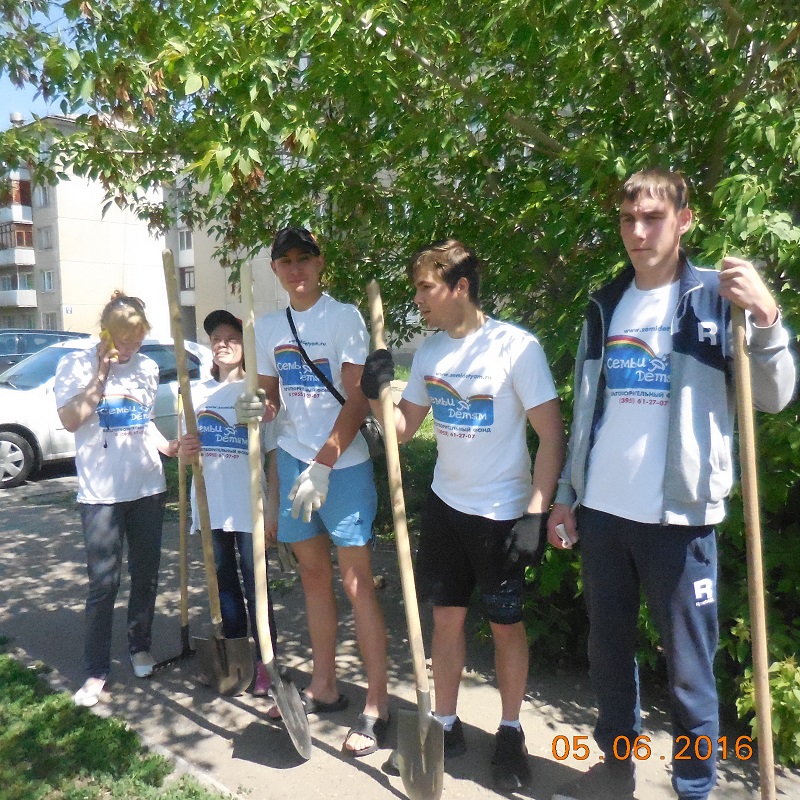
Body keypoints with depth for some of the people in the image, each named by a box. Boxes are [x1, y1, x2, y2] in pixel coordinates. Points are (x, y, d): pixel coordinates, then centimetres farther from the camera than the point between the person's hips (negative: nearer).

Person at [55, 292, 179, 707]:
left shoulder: (147, 367, 8)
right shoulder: (76, 364, -2)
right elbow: (71, 419, -15)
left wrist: (169, 446, 1)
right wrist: (101, 373, -14)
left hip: (148, 486, 4)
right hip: (101, 493, -4)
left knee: (146, 575, 13)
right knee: (103, 583, 0)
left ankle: (139, 646, 33)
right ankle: (96, 671, 14)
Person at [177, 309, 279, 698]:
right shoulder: (199, 392, 10)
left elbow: (273, 454, -6)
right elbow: (189, 450, 18)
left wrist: (273, 505, -10)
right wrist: (185, 451, -6)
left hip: (249, 508, -5)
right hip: (211, 505, 5)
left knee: (255, 584, 3)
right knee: (223, 582, 15)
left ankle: (264, 660, 15)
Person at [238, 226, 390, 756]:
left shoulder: (344, 317, -8)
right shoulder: (268, 326, 10)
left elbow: (356, 400, -13)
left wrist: (322, 465, -18)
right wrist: (261, 407, -6)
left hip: (342, 463, -6)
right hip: (293, 458, 6)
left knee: (357, 581, -4)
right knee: (314, 574, 14)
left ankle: (378, 706, 7)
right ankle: (324, 687, 28)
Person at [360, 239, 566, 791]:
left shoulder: (516, 346, -15)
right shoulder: (429, 351, 3)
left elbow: (552, 436, -13)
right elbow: (403, 429, 7)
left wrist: (536, 515, -16)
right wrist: (377, 395, -12)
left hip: (502, 513, -5)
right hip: (445, 505, 5)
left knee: (506, 623, 10)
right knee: (447, 616, 13)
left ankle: (511, 733, 31)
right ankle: (446, 726, 31)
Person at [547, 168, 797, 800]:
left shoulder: (719, 297, -3)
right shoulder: (604, 305, 11)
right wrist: (567, 493, 13)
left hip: (678, 515, -5)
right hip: (602, 511, 5)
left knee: (689, 665, 7)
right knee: (608, 652, 18)